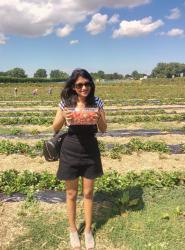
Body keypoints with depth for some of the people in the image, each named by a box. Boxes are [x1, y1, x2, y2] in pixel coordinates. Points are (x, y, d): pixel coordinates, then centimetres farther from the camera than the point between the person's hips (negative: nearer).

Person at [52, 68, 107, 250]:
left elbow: (103, 130, -3)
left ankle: (88, 230, 35)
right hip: (70, 150, 0)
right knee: (71, 193, 13)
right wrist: (63, 117, -21)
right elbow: (55, 129, 0)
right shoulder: (66, 102, -7)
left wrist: (98, 118, -24)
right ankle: (72, 230, 35)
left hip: (90, 150, 1)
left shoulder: (96, 102, -6)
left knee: (88, 193, 14)